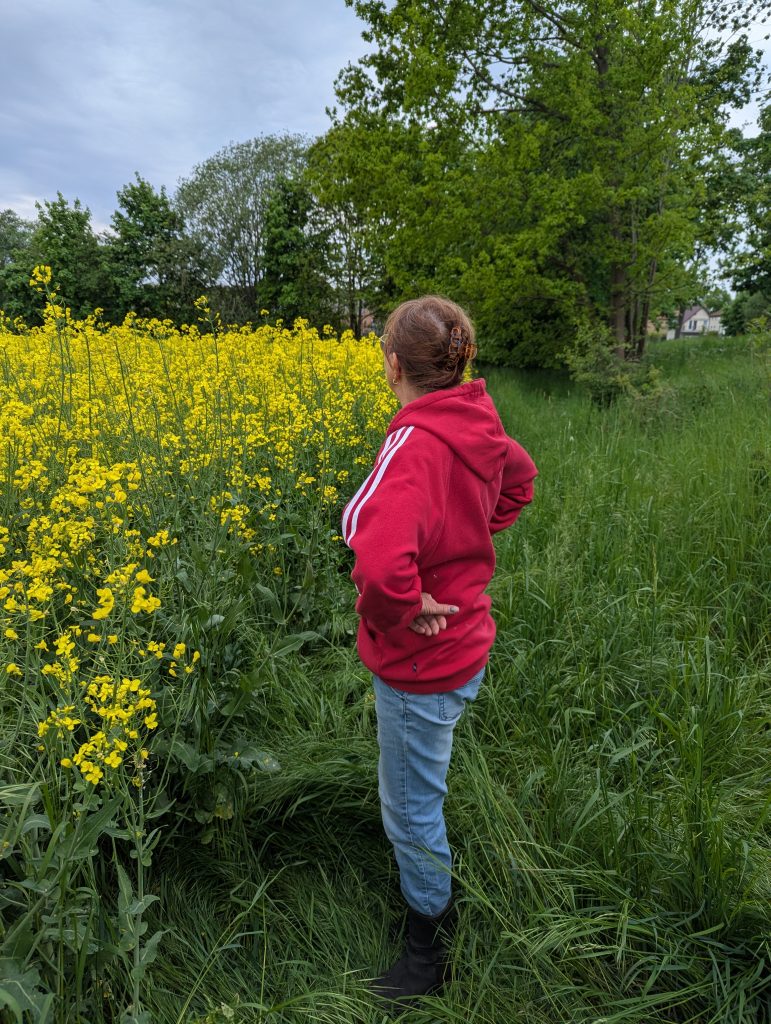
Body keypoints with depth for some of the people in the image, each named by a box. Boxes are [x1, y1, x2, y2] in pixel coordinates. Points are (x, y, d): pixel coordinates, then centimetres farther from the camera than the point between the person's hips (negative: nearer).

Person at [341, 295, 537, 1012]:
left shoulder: (414, 444, -30)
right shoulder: (475, 423, -3)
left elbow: (380, 561, -46)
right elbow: (518, 480, 19)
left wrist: (401, 611, -25)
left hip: (421, 665, -9)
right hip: (463, 645, 9)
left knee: (411, 810, 14)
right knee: (418, 793, 31)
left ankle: (431, 951, 39)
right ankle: (429, 894, 57)